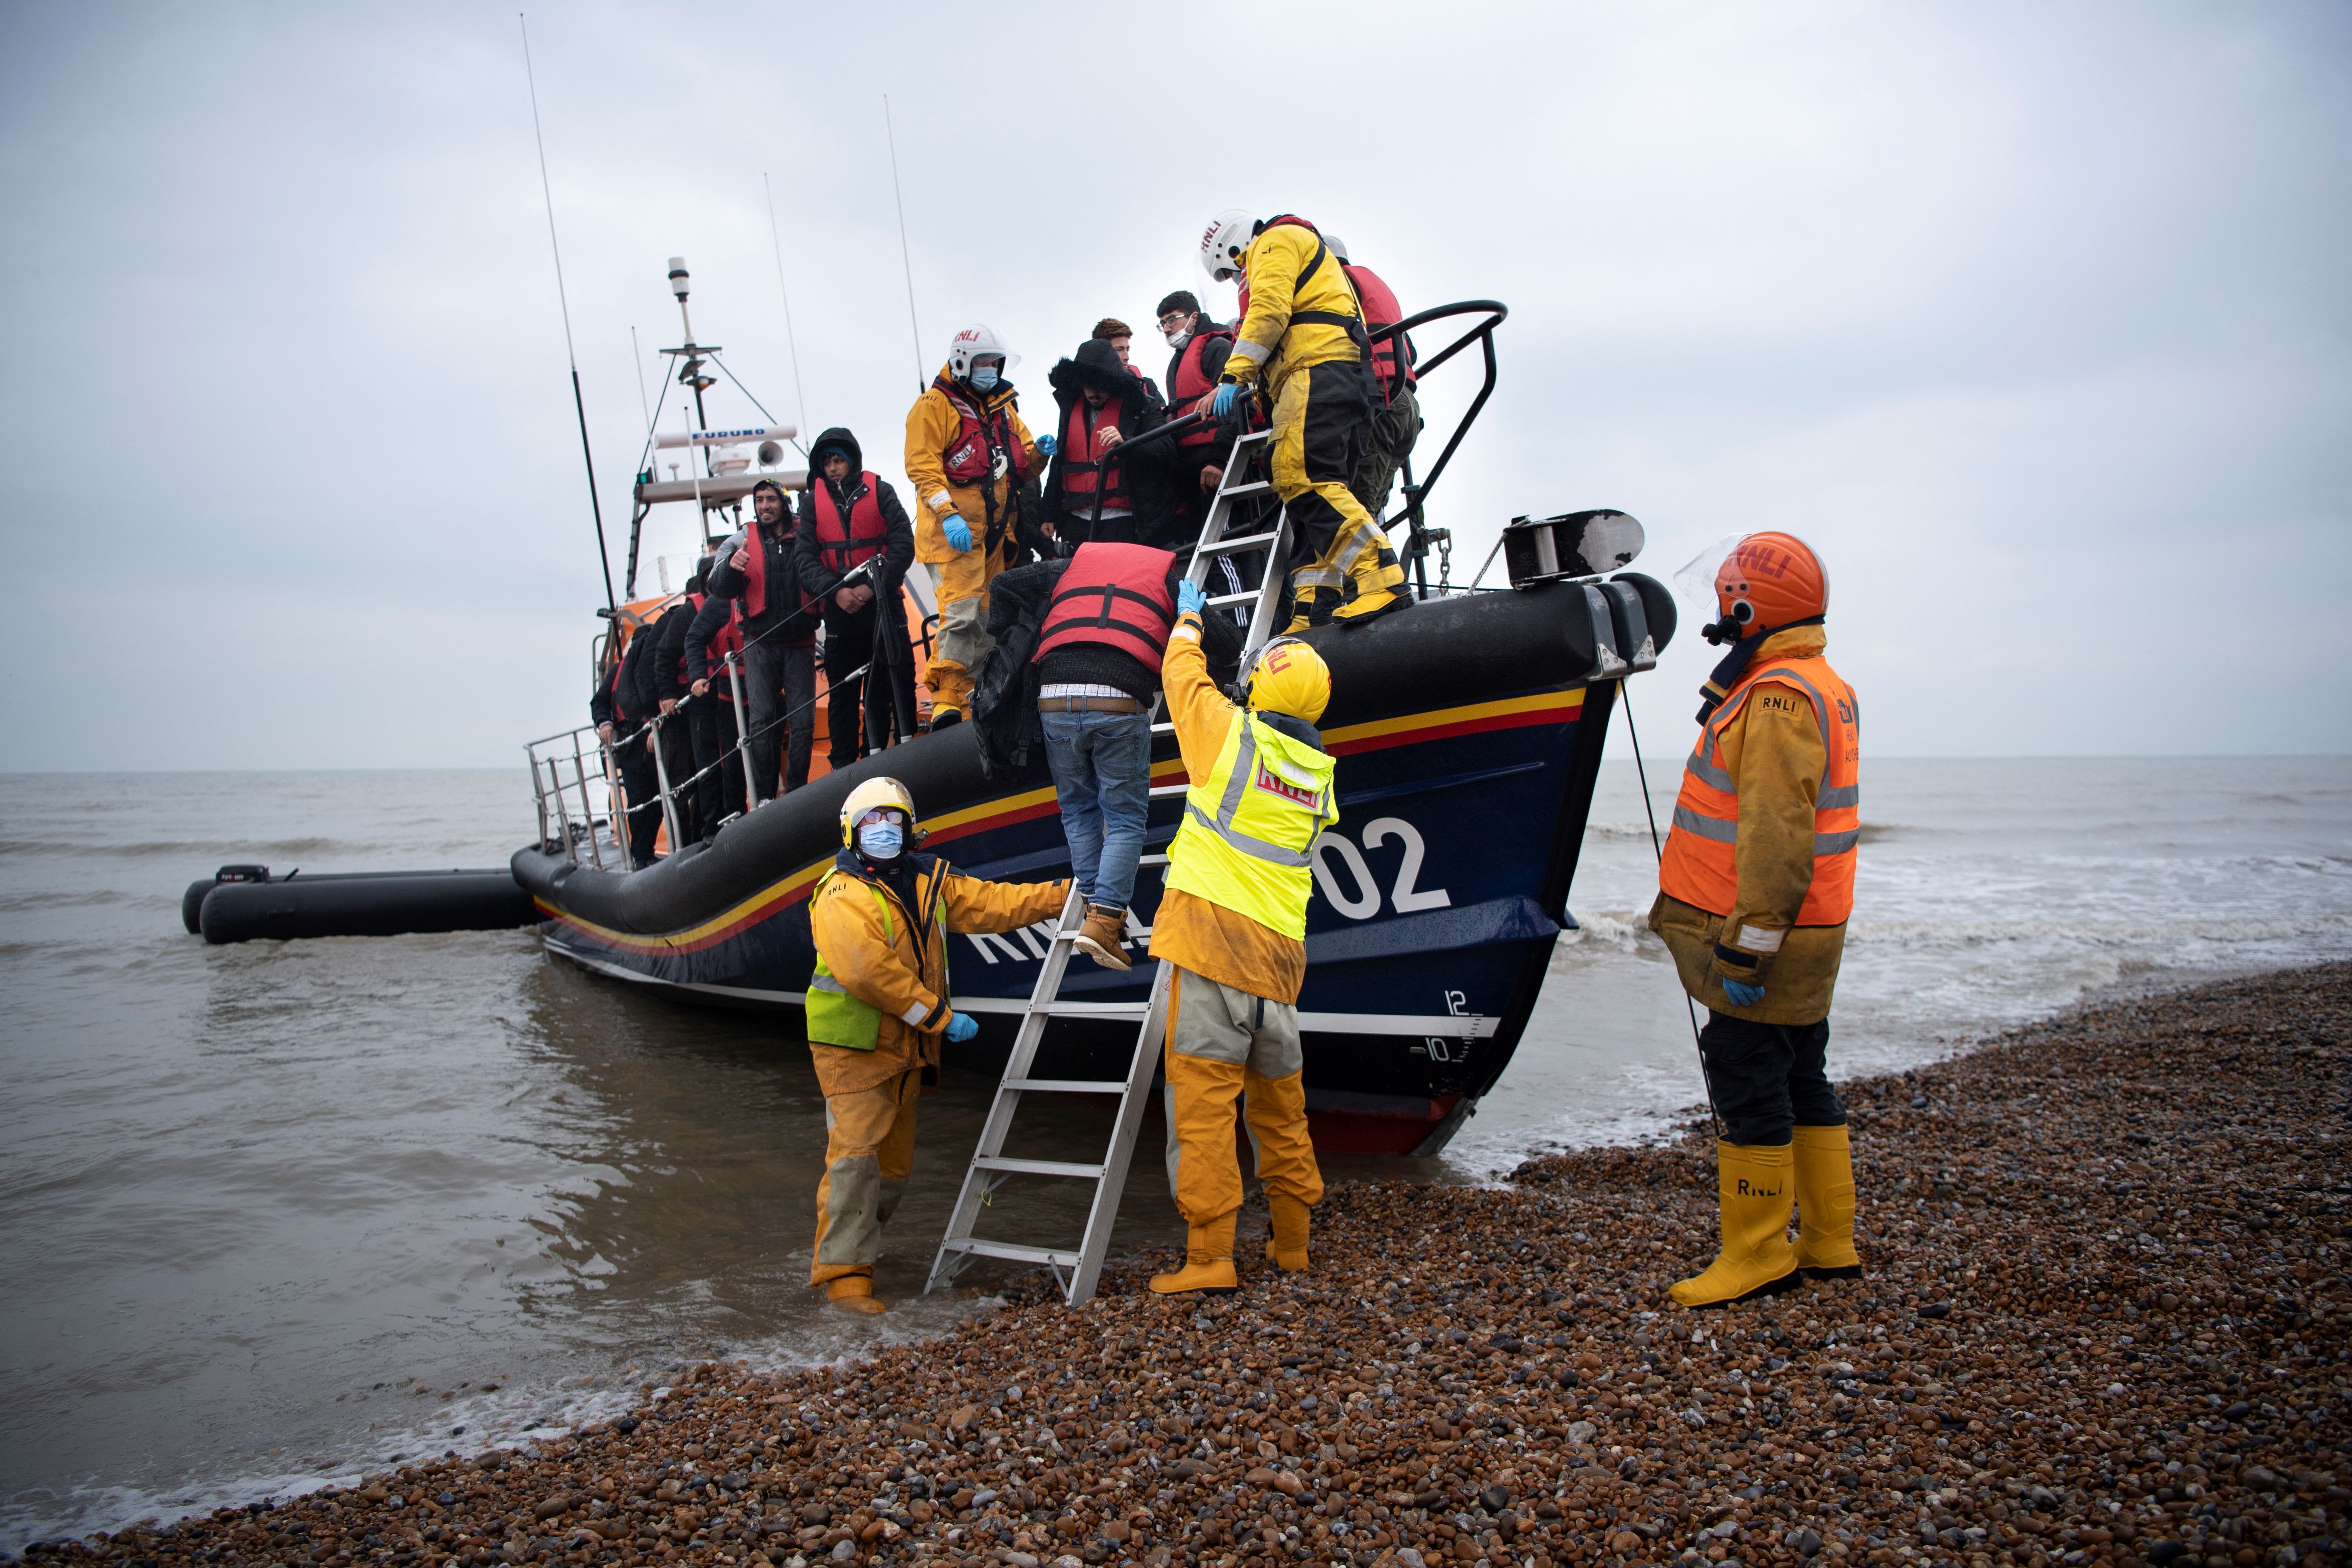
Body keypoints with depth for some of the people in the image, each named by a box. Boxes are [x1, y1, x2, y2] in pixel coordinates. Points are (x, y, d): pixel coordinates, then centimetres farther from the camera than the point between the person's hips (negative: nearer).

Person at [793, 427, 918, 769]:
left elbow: (903, 545, -3)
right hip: (839, 608, 1)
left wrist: (873, 585, -14)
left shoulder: (879, 491, 4)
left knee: (898, 680, -1)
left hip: (883, 603, -1)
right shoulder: (813, 501, 8)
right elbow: (806, 558, 1)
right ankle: (843, 764, 9)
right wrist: (836, 590, -16)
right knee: (843, 689, 4)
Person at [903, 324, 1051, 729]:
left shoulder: (1004, 407, 20)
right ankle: (946, 700, -16)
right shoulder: (935, 406, -2)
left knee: (990, 614, 8)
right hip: (955, 529, -7)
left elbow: (1021, 465, 24)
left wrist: (1038, 454, 0)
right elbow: (922, 466, -10)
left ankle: (976, 695, 17)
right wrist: (947, 513, -22)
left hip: (996, 528, 7)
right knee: (962, 610, -17)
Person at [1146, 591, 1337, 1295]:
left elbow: (1183, 674, 15)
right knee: (1279, 1103, 16)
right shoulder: (1317, 775, 14)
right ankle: (1292, 1243, 27)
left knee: (1203, 1099, -6)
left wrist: (1189, 620, 37)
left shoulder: (1231, 733, -1)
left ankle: (1209, 1257, -6)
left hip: (1216, 935, -6)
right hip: (1280, 948, 6)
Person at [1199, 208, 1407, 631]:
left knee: (1301, 478, -24)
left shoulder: (1277, 240, 11)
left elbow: (1269, 311, -7)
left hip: (1318, 367, -10)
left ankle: (1380, 578, -35)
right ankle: (1313, 617, -9)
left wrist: (1233, 375, -11)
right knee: (1320, 491, 0)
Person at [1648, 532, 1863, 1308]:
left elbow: (1776, 836, -25)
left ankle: (1756, 1253, 6)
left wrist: (1745, 948, -24)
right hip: (1808, 934, 10)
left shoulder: (1779, 698, -18)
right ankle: (1830, 1242, 25)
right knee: (1803, 1083, 16)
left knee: (1746, 1086, -3)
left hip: (1765, 937, -10)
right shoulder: (1825, 687, 16)